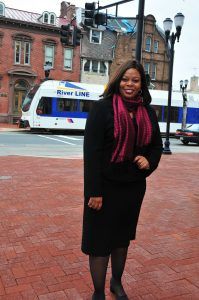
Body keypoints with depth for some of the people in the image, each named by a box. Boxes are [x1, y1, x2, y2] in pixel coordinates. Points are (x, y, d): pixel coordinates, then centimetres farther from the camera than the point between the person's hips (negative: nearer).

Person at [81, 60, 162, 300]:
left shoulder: (148, 112, 5)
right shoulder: (102, 108, -10)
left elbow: (156, 144, 15)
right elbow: (91, 151, -15)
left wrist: (150, 160, -8)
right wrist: (94, 191, -19)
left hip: (134, 186, 5)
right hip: (106, 186, -5)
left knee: (123, 237, 20)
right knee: (100, 240, 5)